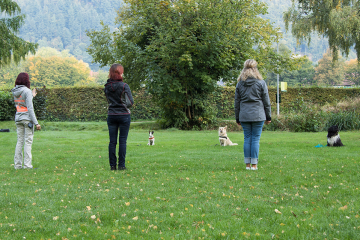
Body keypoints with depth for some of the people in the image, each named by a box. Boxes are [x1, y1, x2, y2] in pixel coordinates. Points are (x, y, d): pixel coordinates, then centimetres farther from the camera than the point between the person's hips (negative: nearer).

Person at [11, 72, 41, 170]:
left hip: (18, 118, 6)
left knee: (20, 141, 10)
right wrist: (36, 123, -14)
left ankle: (17, 164, 9)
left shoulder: (15, 92, 9)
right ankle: (27, 165, -5)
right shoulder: (27, 91, -12)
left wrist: (32, 96, 26)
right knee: (28, 141, -3)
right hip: (27, 118, -6)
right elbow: (30, 108, -16)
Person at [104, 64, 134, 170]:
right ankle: (121, 165, 1)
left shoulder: (107, 87, 3)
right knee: (122, 141, 1)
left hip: (111, 115, 4)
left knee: (112, 141, 6)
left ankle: (112, 165, 6)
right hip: (124, 115, -4)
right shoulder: (124, 86, -11)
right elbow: (131, 102, -8)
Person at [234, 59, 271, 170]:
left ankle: (248, 164, 7)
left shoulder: (240, 83, 6)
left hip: (244, 115, 2)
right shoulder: (261, 82, -1)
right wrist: (268, 116, 9)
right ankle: (254, 164, -1)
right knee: (255, 139, 0)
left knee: (247, 139, 7)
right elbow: (266, 101, 2)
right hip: (258, 115, -2)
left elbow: (237, 102, 10)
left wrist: (237, 118, 17)